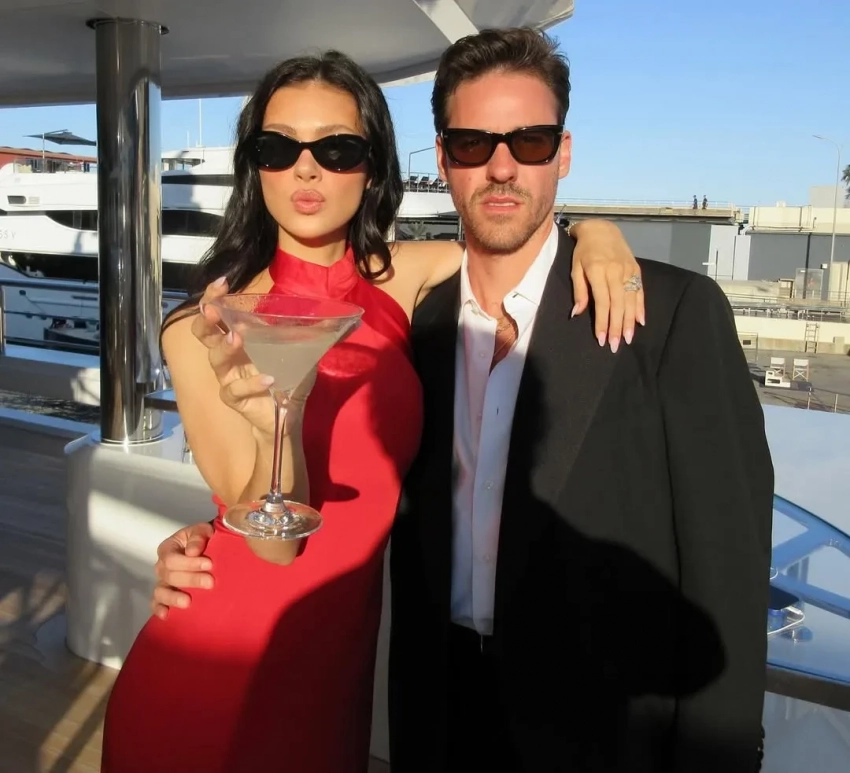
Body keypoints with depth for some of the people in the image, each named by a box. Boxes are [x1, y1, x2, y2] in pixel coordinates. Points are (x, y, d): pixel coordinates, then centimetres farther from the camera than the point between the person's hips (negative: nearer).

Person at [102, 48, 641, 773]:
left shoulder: (401, 280, -5)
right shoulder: (204, 332, -14)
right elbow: (274, 541, -18)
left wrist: (592, 233, -12)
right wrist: (278, 423, -37)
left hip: (336, 663, 4)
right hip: (216, 669, -3)